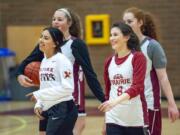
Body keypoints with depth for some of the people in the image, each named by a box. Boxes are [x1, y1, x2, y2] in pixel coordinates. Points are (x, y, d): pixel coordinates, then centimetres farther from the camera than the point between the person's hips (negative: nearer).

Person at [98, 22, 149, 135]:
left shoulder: (138, 57, -6)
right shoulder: (109, 62, 11)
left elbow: (137, 87, -17)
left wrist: (116, 101, -32)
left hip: (136, 120, -4)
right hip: (113, 120, 4)